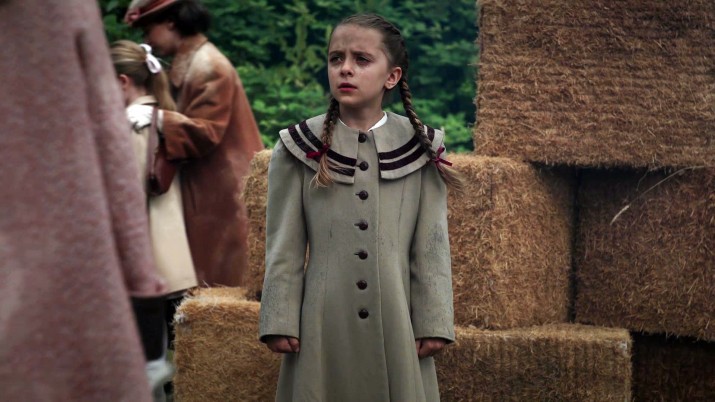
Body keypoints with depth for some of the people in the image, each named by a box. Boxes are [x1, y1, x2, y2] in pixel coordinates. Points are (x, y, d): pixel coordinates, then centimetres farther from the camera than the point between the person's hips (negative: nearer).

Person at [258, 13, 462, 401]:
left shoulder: (420, 149, 2)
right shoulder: (300, 148, 1)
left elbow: (431, 246, 2)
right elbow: (284, 246, 1)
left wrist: (433, 322, -2)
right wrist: (279, 322, -4)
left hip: (396, 321, 0)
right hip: (324, 320, 0)